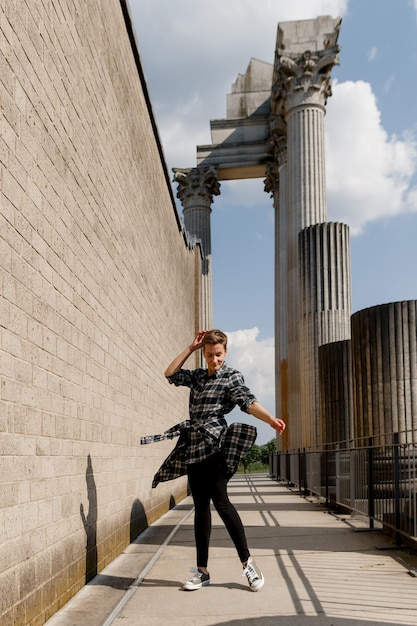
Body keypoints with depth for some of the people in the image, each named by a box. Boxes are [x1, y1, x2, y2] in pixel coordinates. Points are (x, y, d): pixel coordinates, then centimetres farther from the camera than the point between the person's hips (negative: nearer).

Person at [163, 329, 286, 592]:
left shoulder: (232, 376, -3)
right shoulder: (198, 376, 17)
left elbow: (248, 401, -16)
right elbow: (170, 374, 18)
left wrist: (271, 419, -35)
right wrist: (191, 348, 12)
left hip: (215, 446, -6)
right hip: (194, 448, 6)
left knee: (220, 501, -12)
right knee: (200, 506, 7)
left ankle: (247, 562, 0)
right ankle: (202, 571, 12)